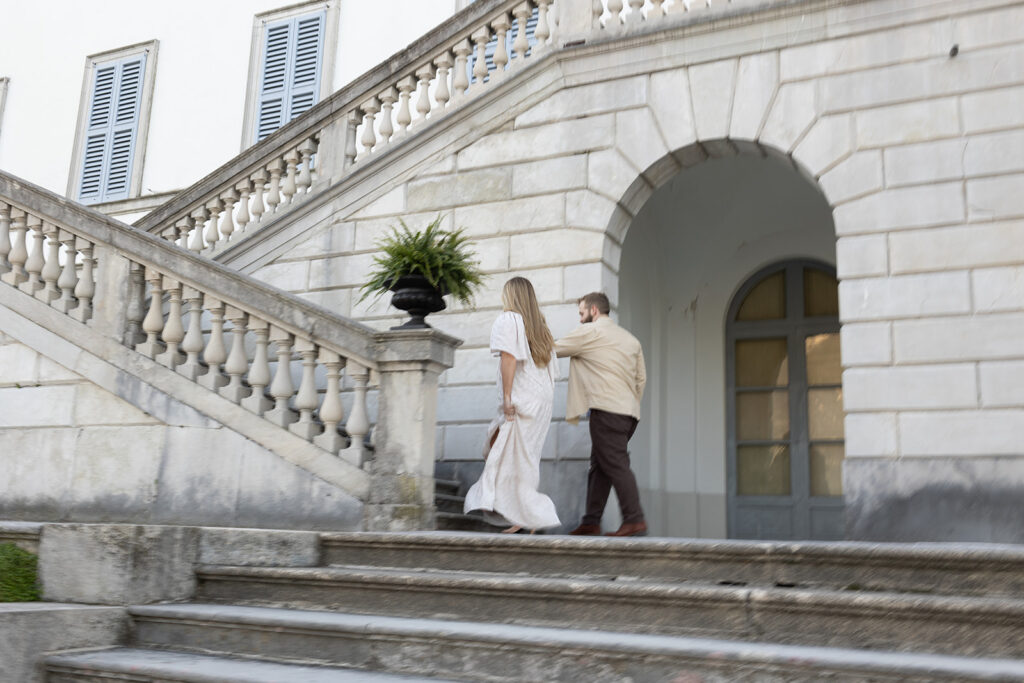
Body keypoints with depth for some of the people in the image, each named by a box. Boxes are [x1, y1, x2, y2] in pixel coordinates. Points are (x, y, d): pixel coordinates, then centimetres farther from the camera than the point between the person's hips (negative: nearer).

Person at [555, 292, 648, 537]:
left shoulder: (590, 331, -1)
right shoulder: (630, 338, 21)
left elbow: (554, 349, 7)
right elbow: (641, 378, 20)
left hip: (607, 409, -8)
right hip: (629, 411, 8)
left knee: (616, 465, -9)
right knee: (599, 466, 10)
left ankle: (635, 520, -13)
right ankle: (591, 521, 10)